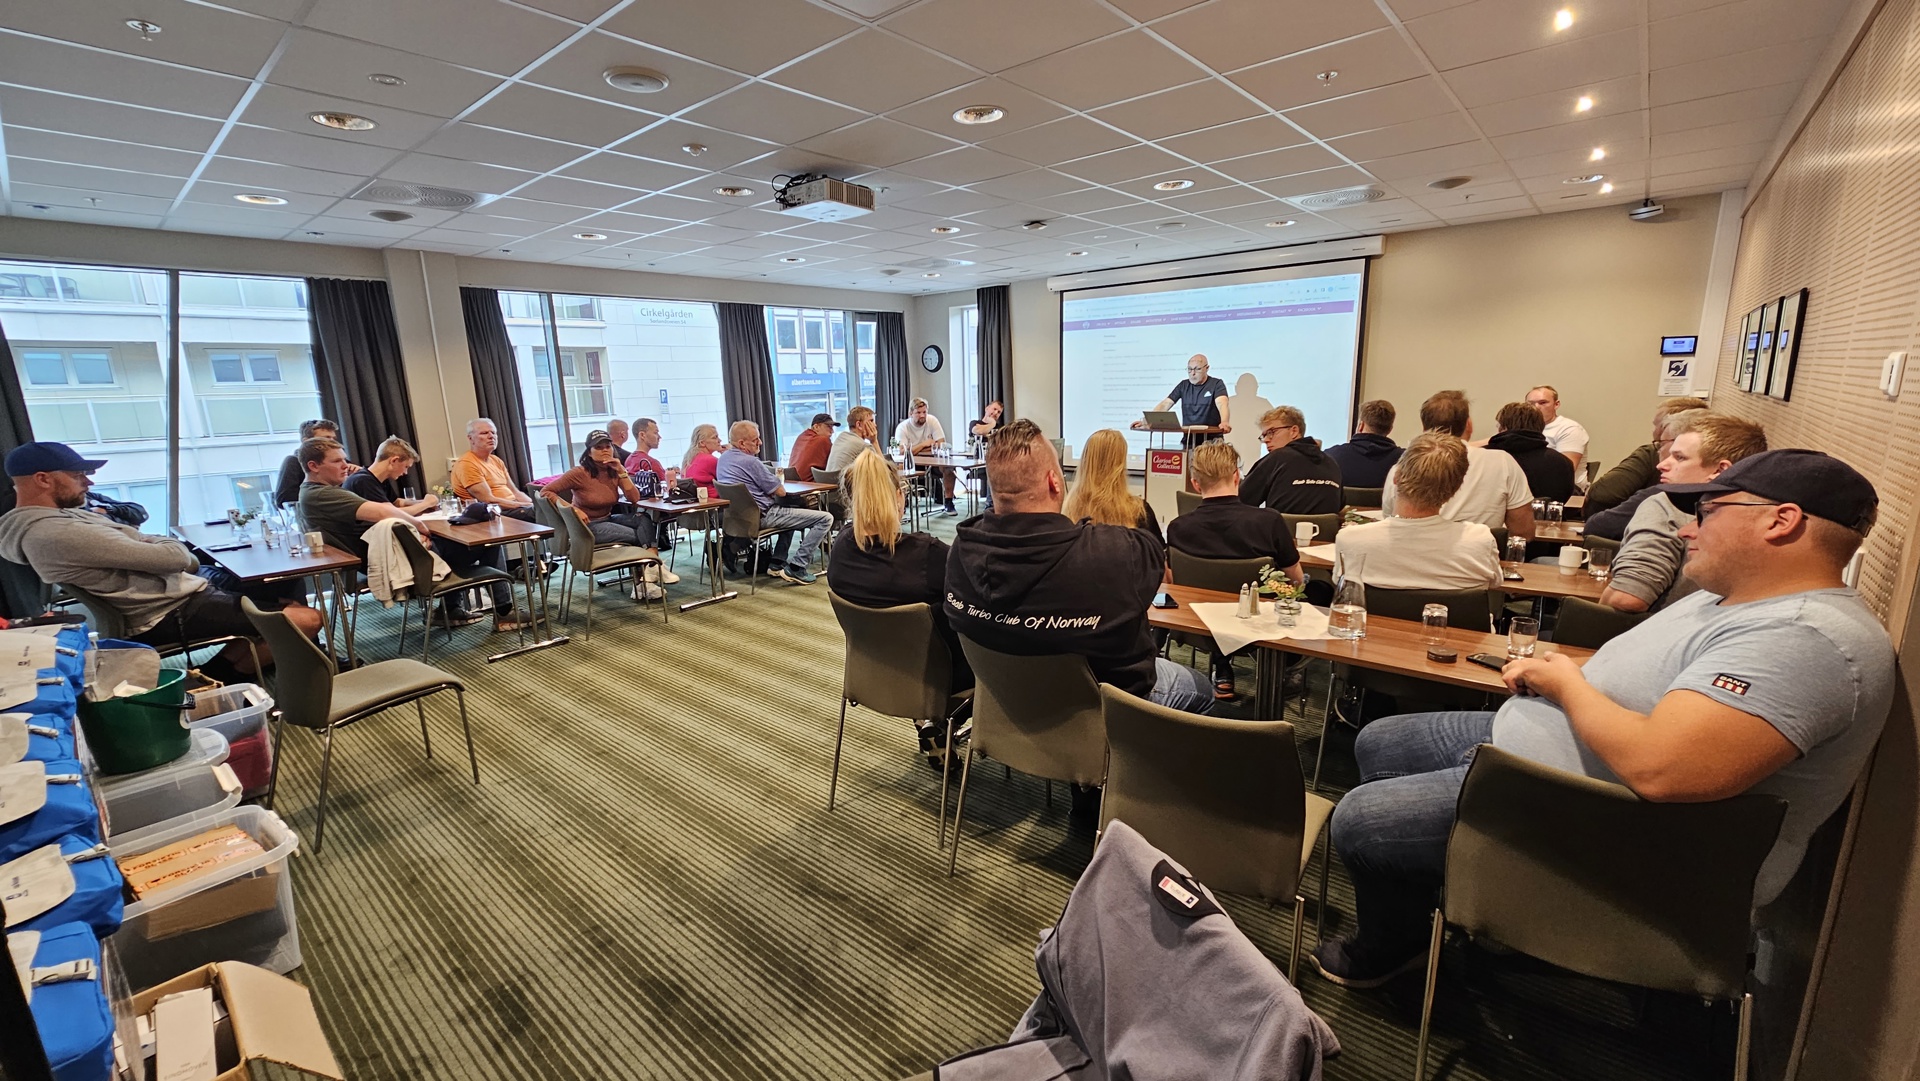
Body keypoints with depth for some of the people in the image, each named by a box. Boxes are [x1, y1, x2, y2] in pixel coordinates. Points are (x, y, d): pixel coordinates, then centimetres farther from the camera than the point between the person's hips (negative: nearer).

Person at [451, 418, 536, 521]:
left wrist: (532, 503, -3)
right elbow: (489, 501, -15)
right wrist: (525, 505, -16)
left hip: (514, 506, 9)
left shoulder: (496, 460, 19)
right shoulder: (466, 464, -7)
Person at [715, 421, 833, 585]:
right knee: (825, 518, -11)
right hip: (763, 516, -10)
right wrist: (775, 483, 8)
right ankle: (796, 568, -9)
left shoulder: (723, 458, 8)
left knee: (790, 510, 38)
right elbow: (781, 491, -12)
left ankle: (777, 563, 27)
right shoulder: (750, 462, -20)